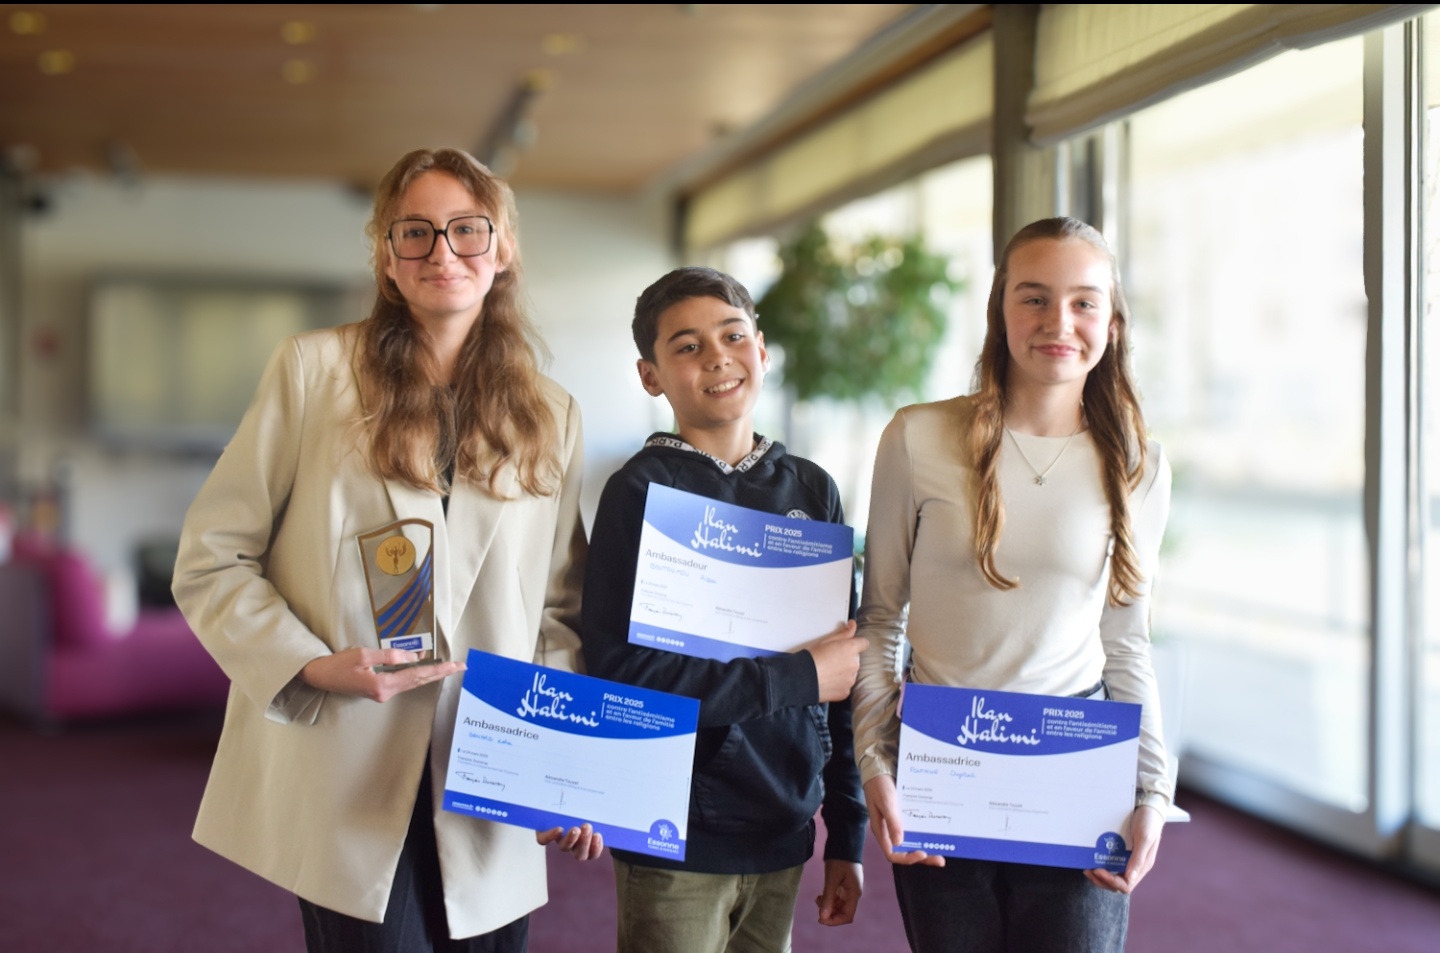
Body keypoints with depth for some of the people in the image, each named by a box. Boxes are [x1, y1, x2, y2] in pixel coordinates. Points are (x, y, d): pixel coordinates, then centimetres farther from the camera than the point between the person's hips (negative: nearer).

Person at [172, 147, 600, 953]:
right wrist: (310, 665, -15)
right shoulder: (315, 369, -1)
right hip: (348, 790, -3)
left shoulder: (552, 415, 9)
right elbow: (212, 559, 0)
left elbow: (559, 608, 12)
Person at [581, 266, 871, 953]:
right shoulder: (643, 490, -9)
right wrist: (801, 676, -14)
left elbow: (846, 670, 10)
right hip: (678, 844, -4)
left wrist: (847, 835, 10)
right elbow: (622, 671, -19)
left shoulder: (812, 490, 6)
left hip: (783, 831, 5)